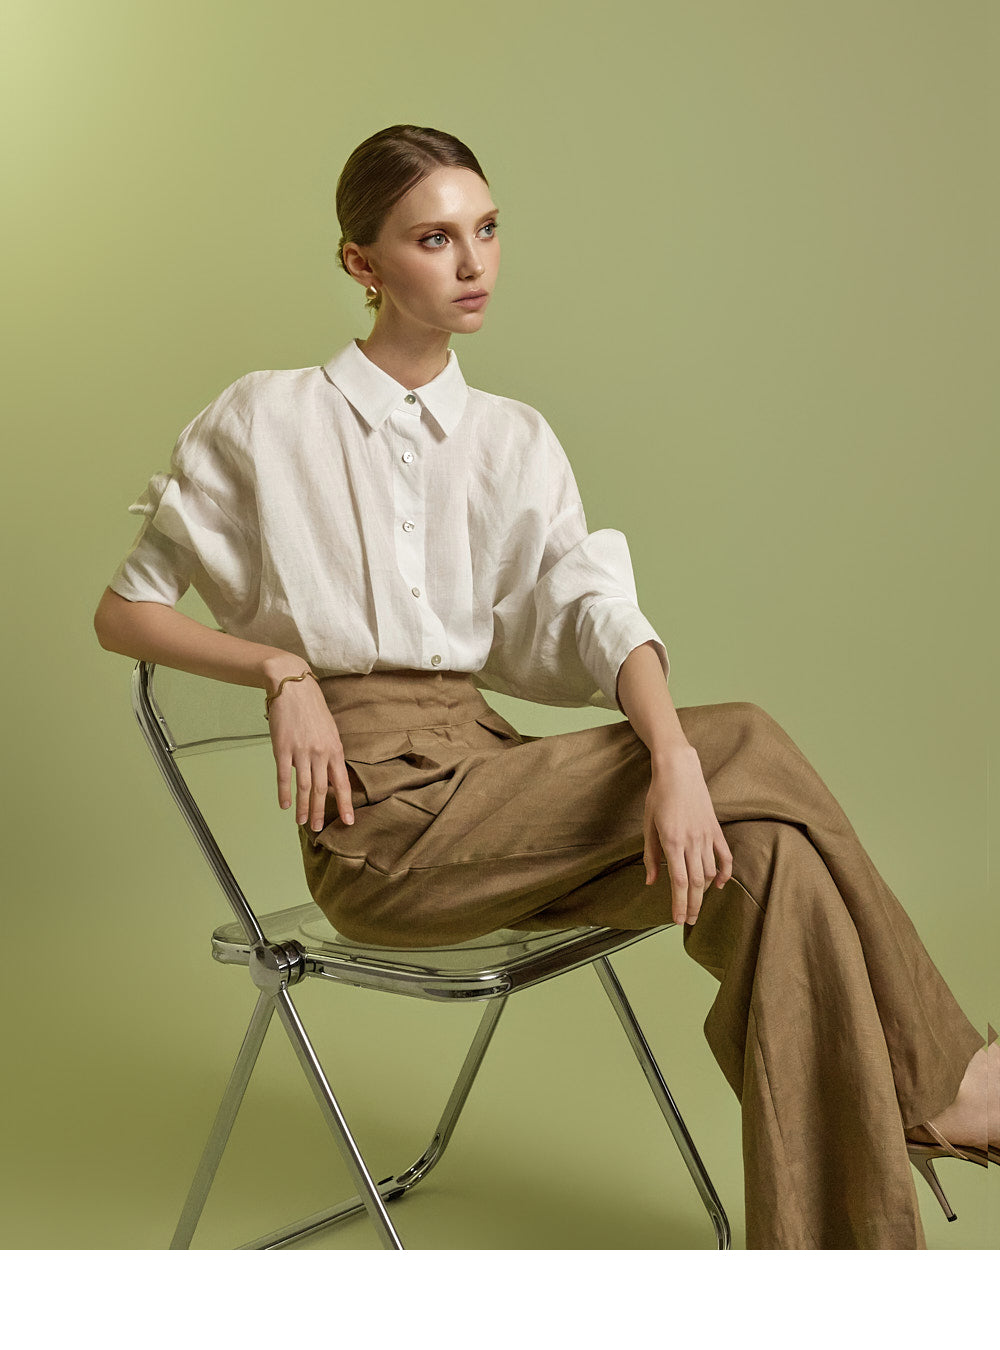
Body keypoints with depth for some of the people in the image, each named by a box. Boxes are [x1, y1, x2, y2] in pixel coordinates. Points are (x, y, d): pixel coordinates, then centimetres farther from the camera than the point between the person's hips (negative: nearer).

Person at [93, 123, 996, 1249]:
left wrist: (675, 759, -22)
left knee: (770, 862, -21)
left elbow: (595, 609, -2)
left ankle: (837, 1242, -16)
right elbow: (122, 612, 8)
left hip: (487, 773, 5)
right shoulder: (265, 420, 4)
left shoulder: (515, 441, 14)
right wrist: (283, 667, -9)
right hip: (381, 818, -5)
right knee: (748, 745, -19)